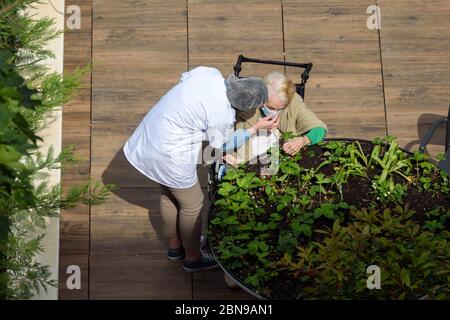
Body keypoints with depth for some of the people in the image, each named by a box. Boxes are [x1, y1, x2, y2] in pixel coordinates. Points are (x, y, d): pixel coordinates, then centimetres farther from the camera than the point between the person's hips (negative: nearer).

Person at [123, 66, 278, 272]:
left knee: (168, 196, 26)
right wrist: (257, 128, -2)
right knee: (192, 204, 13)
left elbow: (184, 79, 12)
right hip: (169, 156, -9)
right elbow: (221, 144, -6)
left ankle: (175, 246, 47)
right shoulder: (223, 115, -25)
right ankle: (193, 257, 33)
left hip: (148, 136, 9)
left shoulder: (209, 72, -7)